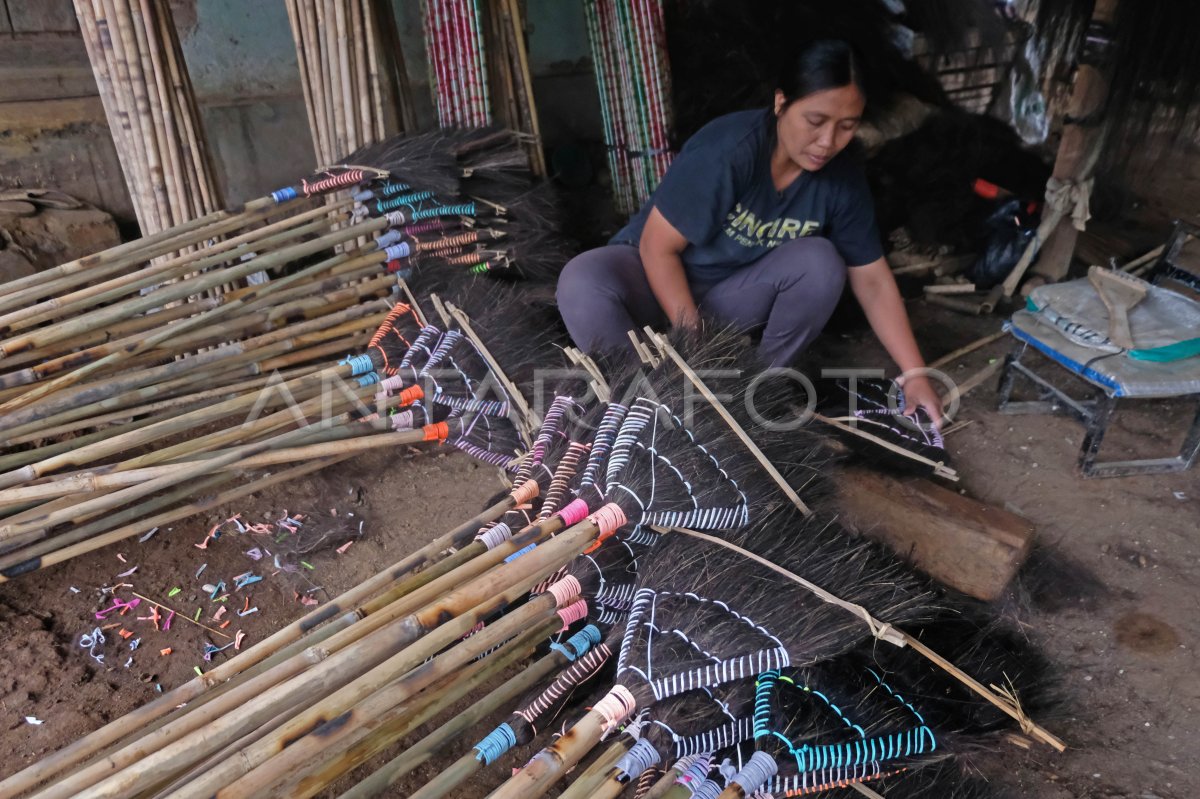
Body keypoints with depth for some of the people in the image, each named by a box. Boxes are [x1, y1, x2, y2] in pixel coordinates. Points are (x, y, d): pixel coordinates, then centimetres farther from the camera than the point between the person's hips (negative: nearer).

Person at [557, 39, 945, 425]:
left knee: (821, 262, -24)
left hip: (732, 290, 4)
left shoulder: (843, 180, -13)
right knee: (582, 283, -35)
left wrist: (914, 374, -11)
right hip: (655, 273, -3)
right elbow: (658, 247, -24)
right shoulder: (726, 151, -30)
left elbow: (872, 281, -6)